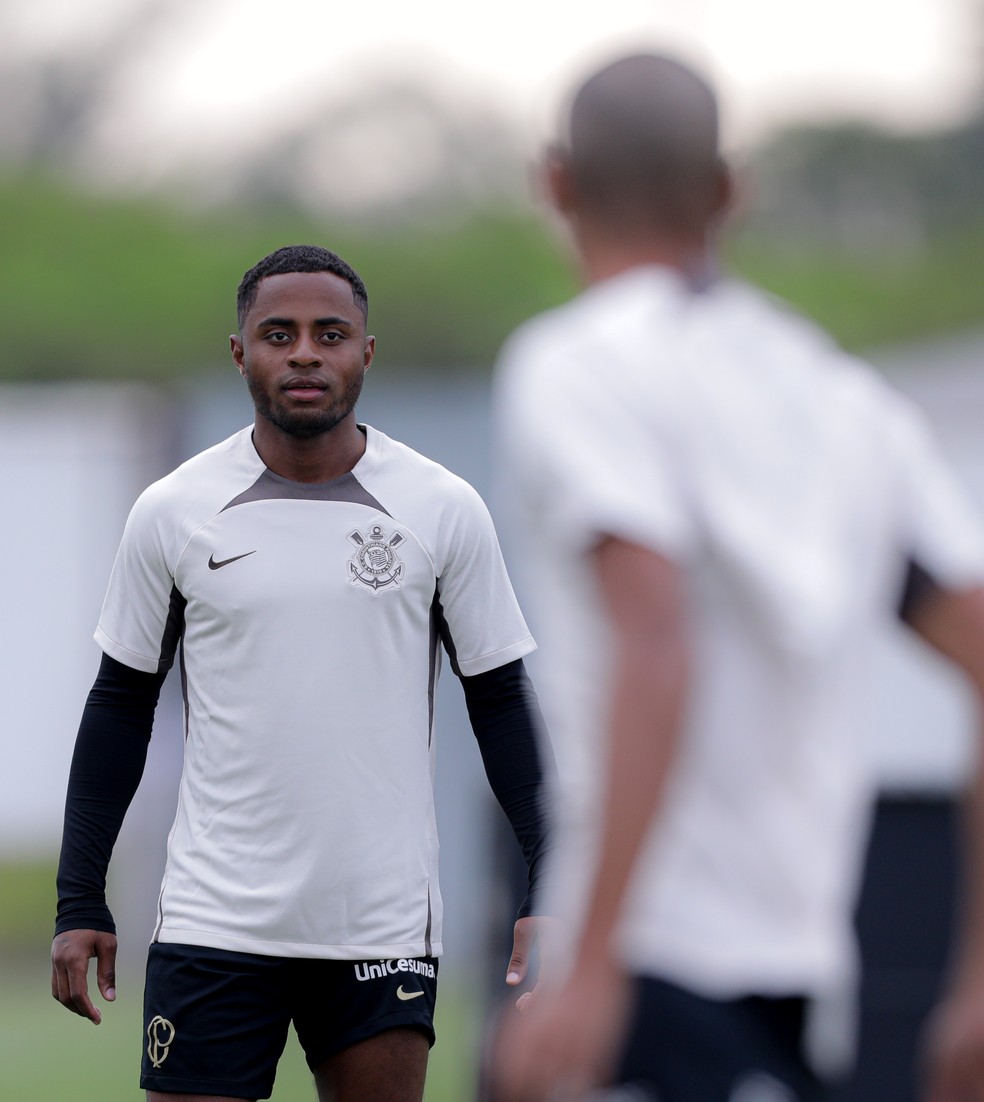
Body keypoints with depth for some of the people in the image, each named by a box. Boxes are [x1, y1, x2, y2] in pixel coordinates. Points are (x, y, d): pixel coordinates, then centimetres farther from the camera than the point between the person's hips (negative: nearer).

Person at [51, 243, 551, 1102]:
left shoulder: (444, 510, 1)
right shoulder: (174, 511, 2)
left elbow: (500, 700, 6)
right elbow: (123, 703, 8)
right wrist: (80, 902, 4)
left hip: (385, 930, 0)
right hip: (215, 924, 0)